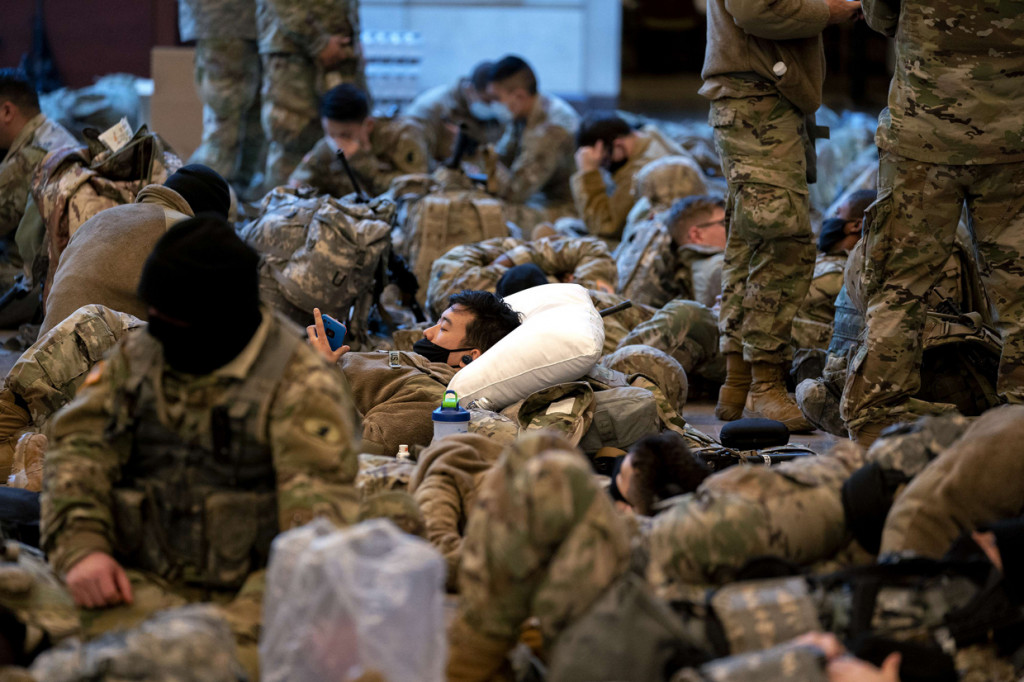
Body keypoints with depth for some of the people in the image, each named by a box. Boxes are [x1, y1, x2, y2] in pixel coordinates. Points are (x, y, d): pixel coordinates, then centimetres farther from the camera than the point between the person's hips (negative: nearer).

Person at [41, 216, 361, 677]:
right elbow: (78, 452, 10)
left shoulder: (301, 384, -3)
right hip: (143, 583, 3)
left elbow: (319, 502, -11)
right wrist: (80, 547, -8)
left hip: (251, 587, -3)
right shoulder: (131, 361, 15)